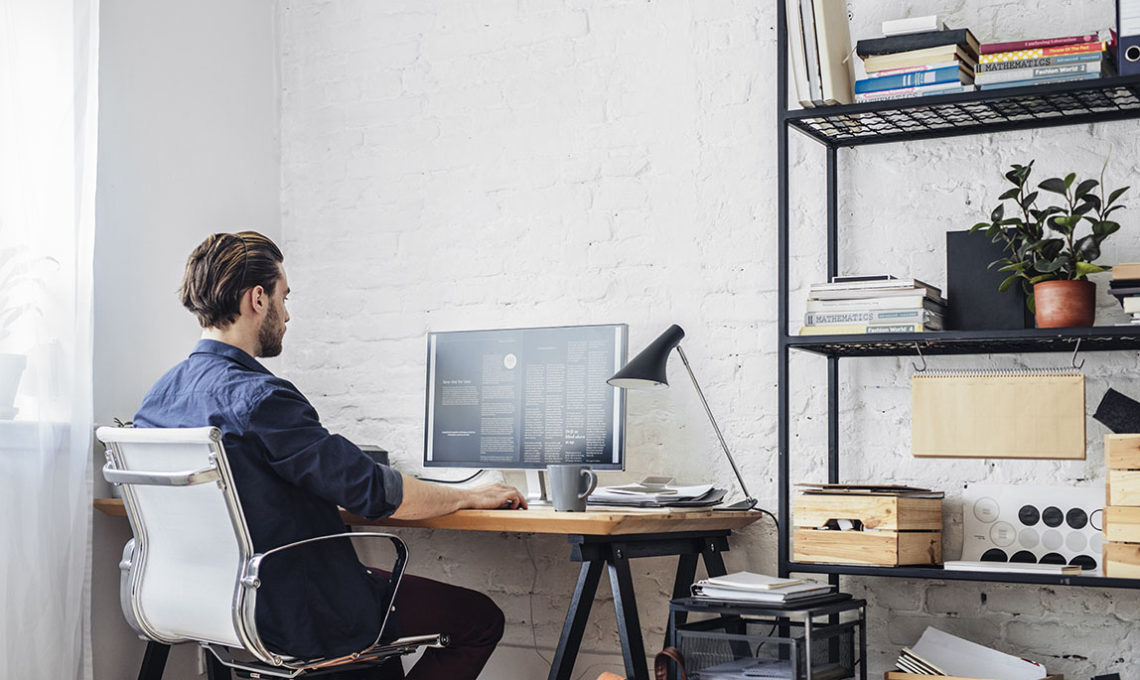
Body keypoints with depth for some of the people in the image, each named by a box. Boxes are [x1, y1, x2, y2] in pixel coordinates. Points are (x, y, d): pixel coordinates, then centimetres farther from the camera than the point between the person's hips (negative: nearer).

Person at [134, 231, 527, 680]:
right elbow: (375, 492, -25)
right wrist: (471, 496, -9)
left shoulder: (157, 396, 2)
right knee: (481, 618, 3)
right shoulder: (259, 399, -26)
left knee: (383, 584, 33)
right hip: (295, 622, -9)